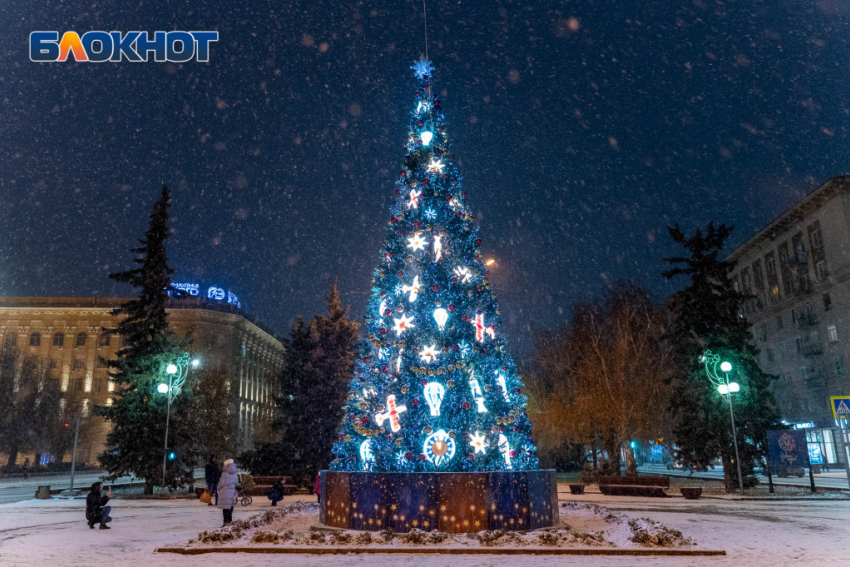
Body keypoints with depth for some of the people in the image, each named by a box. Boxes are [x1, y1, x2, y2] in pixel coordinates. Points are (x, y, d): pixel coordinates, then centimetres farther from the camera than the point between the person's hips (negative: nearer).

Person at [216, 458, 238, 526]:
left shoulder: (224, 473, -11)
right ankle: (230, 521, 15)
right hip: (232, 493, 5)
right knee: (230, 507, 13)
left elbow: (221, 483, -10)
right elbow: (237, 483, 11)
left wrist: (218, 488, 8)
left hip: (225, 493, -5)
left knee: (225, 508, -2)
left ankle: (226, 522, -3)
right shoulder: (235, 474, 5)